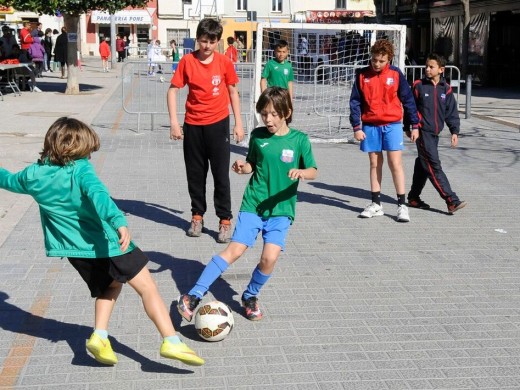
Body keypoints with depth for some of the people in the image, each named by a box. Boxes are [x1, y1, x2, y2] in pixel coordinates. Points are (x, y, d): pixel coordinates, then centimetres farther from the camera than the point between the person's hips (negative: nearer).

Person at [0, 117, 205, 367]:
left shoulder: (34, 175, 3)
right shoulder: (80, 169, -14)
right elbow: (99, 195, -32)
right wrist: (119, 222, -45)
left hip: (74, 249, 6)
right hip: (106, 243, -6)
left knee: (109, 286, 29)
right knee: (147, 287, 1)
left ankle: (99, 336, 11)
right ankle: (172, 342, -9)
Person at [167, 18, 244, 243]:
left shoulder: (224, 62, -3)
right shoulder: (187, 61, -4)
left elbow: (233, 92, 6)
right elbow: (173, 90, -1)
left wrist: (238, 123, 5)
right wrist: (174, 122, -8)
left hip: (218, 123, -1)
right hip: (193, 125, 1)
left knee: (221, 174, 1)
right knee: (195, 174, 11)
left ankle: (225, 220, 9)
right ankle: (197, 216, 26)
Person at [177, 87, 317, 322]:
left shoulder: (299, 139, -2)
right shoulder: (257, 135, 3)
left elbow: (313, 172, 1)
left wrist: (301, 172, -22)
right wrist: (242, 167, -7)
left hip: (281, 209, 0)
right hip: (253, 205, 1)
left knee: (270, 257, -14)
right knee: (235, 250, -13)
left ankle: (250, 297, 14)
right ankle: (194, 296, -8)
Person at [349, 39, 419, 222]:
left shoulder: (396, 74, -2)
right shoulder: (362, 75, 0)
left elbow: (408, 99, 4)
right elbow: (355, 102, 2)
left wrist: (414, 125, 5)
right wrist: (357, 127, -3)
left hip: (392, 125, -2)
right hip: (370, 126, 2)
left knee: (395, 163, -4)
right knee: (375, 164, 9)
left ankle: (402, 205, 2)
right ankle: (376, 204, 18)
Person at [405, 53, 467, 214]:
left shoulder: (446, 89, 5)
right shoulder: (418, 85, -4)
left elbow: (451, 112, 8)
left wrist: (454, 131, 0)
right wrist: (407, 127, 7)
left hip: (435, 133, 5)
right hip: (422, 131, -5)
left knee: (423, 165, 13)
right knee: (434, 166, -10)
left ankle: (413, 198, 26)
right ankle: (452, 201, -14)